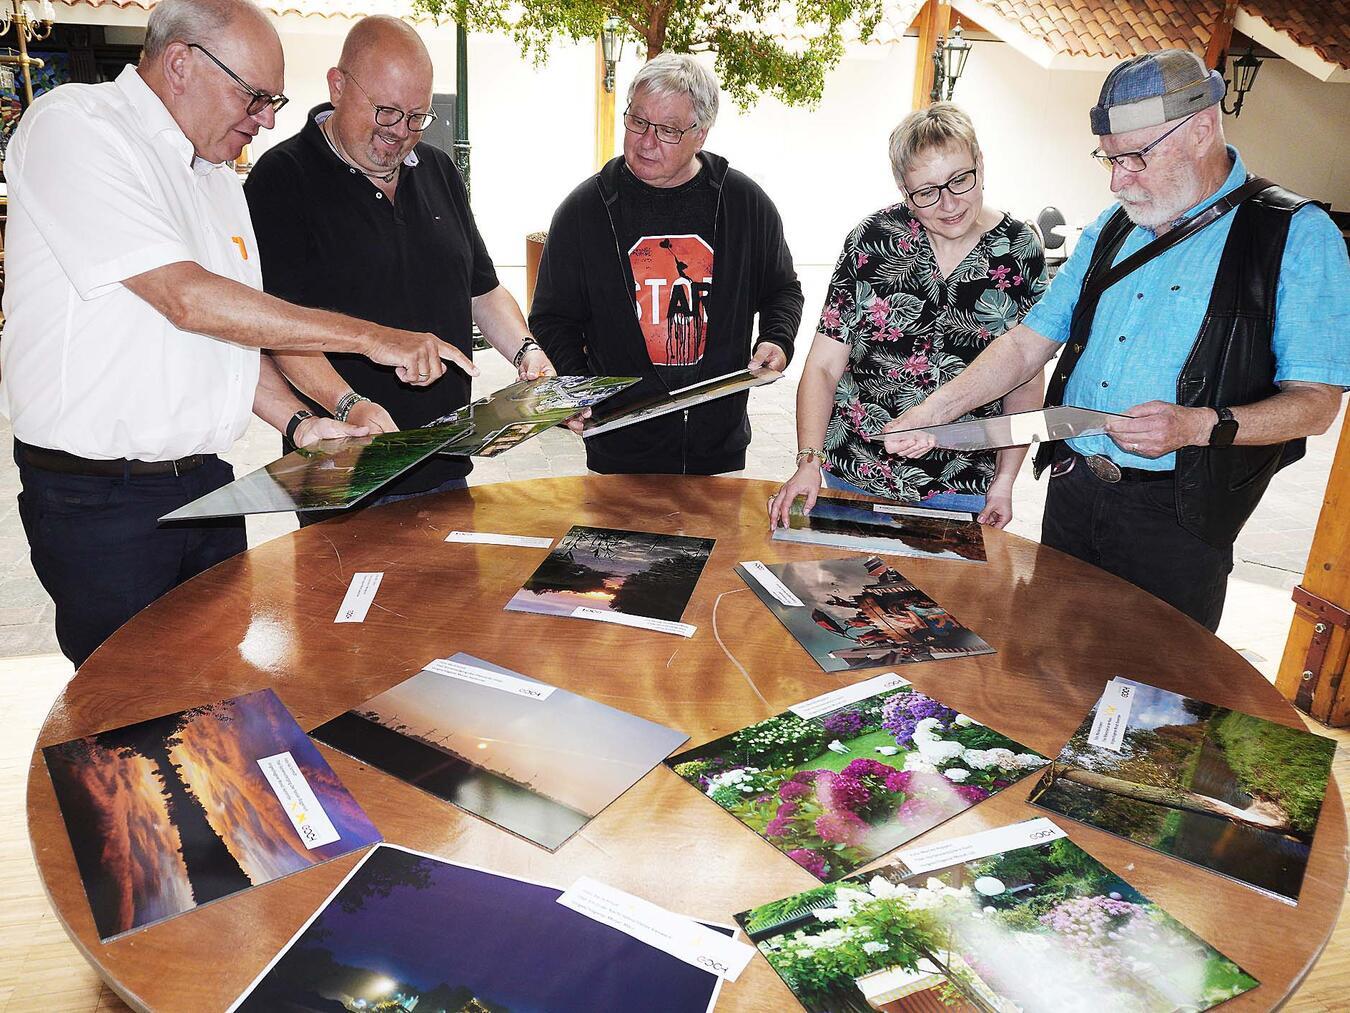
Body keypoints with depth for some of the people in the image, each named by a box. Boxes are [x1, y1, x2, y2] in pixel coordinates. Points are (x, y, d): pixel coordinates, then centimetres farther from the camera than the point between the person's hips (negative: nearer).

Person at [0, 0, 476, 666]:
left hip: (204, 479, 7)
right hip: (100, 497, -7)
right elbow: (188, 300, -23)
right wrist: (372, 338, -20)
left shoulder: (218, 174, 14)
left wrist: (298, 423, 4)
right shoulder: (72, 125, -12)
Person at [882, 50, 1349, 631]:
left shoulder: (1297, 236, -7)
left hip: (1177, 516, -5)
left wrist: (1199, 425, -28)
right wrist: (936, 409, -4)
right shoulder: (1112, 227, 11)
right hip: (1073, 490, 5)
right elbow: (1029, 341, 9)